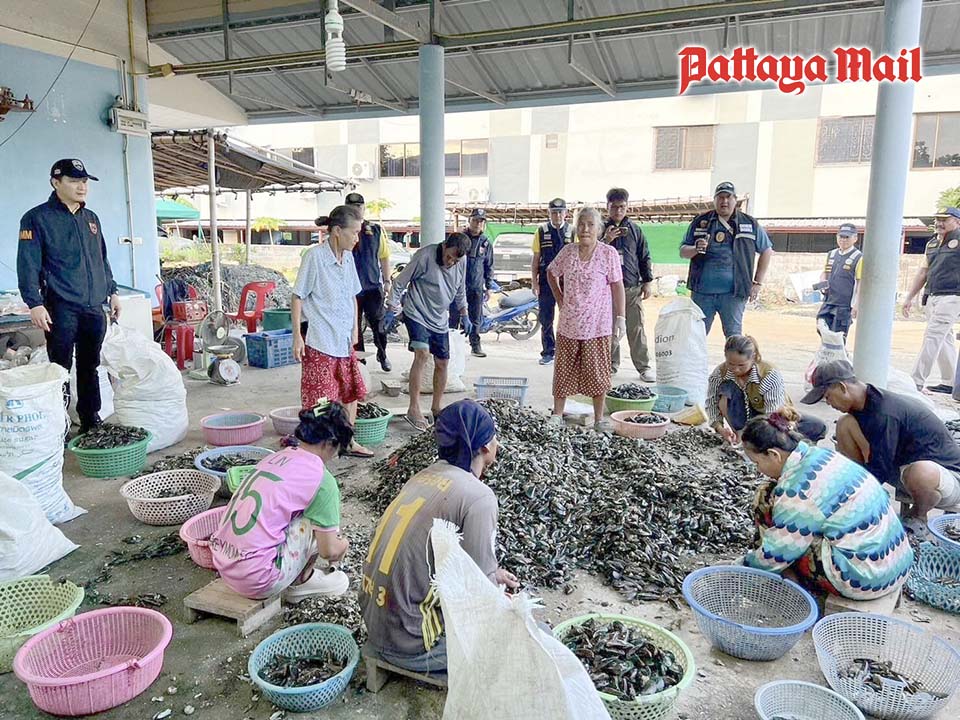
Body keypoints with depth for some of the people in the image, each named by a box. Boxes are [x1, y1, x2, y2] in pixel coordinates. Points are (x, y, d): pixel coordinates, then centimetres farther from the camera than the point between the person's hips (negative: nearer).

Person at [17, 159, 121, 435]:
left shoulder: (91, 218, 16)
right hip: (61, 309, -5)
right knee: (60, 369, -2)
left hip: (95, 308, 6)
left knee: (90, 367, 12)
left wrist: (112, 291, 18)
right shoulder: (37, 218, -3)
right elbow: (28, 265, -8)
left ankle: (91, 422, 22)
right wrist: (35, 303, -15)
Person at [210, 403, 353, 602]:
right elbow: (329, 551, -6)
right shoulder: (321, 479, -12)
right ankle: (301, 581, 16)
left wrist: (331, 541, 35)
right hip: (258, 581, -8)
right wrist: (342, 545, 19)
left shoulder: (276, 457, 11)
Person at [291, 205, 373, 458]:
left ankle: (348, 441, 30)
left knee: (351, 391, 16)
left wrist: (355, 330, 13)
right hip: (320, 342, -7)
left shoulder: (348, 257, 7)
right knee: (319, 399, -2)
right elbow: (297, 297, -10)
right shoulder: (315, 257, -14)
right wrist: (297, 336, -12)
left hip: (345, 341, 8)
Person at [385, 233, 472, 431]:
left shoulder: (461, 262, -1)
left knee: (442, 363, 8)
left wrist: (464, 316, 15)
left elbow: (460, 291, 17)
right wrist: (391, 310, -12)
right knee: (422, 354, -24)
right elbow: (400, 282, -11)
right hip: (417, 314, -6)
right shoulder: (425, 256, -18)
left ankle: (436, 408, 25)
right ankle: (414, 409, -18)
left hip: (440, 320, 6)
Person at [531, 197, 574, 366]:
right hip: (546, 281, 1)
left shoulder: (573, 232, 4)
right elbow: (536, 259, 7)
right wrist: (534, 281, 1)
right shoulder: (541, 232, 6)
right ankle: (548, 352, 15)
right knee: (545, 319, 5)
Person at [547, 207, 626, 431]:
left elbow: (617, 287, -6)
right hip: (568, 324, 3)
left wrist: (620, 318, -9)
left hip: (597, 326, -3)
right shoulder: (568, 252, 3)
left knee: (597, 373, 5)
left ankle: (599, 419, 17)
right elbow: (551, 273, 19)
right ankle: (557, 415, 20)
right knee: (563, 370, 9)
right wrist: (560, 299, 10)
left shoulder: (608, 253, -6)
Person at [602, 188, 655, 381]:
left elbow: (644, 257, 12)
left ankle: (644, 366, 6)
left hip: (633, 287, 1)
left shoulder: (634, 229, 10)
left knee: (636, 329, 0)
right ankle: (612, 364, 16)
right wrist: (606, 241, -16)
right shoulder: (601, 229, 5)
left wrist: (648, 281, 7)